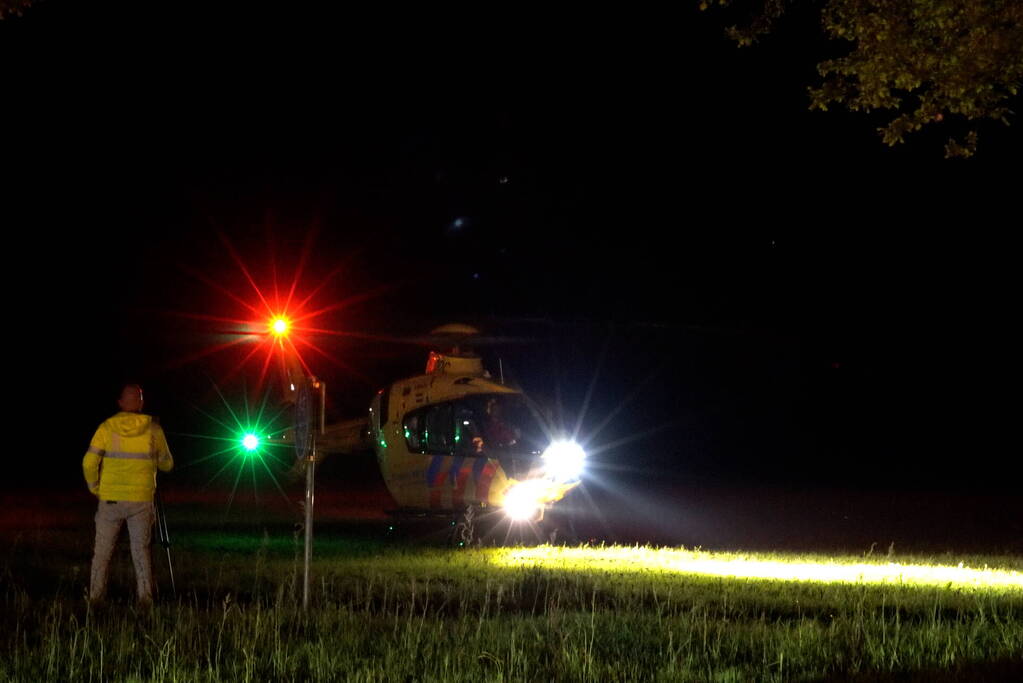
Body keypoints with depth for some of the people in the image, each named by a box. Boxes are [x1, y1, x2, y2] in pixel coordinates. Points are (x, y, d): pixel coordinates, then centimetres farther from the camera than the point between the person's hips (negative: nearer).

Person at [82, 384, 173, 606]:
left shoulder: (107, 428, -3)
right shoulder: (152, 429, -1)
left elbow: (89, 463, -6)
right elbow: (166, 464, 9)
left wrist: (96, 489, 9)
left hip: (110, 500, 0)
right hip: (141, 501, 0)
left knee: (103, 552, 7)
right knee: (141, 550, 6)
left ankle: (95, 596, 5)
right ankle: (145, 597, -1)